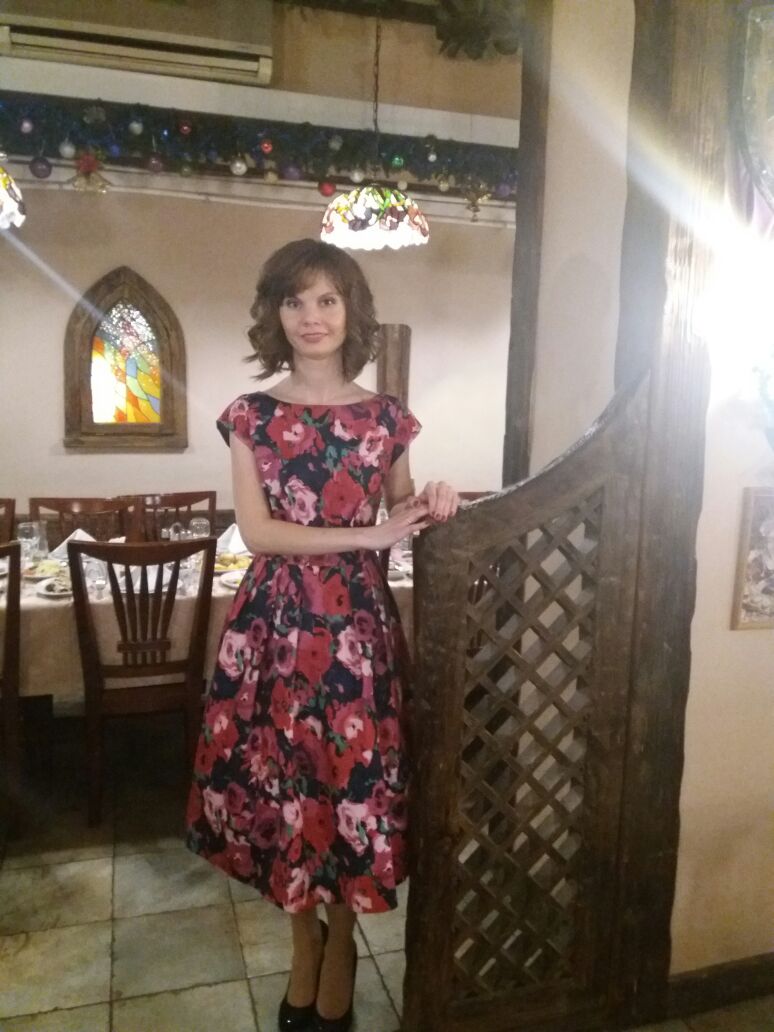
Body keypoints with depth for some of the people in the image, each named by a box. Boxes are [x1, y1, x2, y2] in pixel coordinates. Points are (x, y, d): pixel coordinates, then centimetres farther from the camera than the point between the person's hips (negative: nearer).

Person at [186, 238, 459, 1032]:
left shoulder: (386, 417, 4)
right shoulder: (253, 416, 1)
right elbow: (256, 530, -9)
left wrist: (430, 508, -11)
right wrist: (366, 533, -16)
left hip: (358, 617, 0)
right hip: (276, 617, 0)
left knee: (354, 776, 6)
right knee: (280, 778, 9)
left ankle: (341, 943, 33)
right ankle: (306, 941, 36)